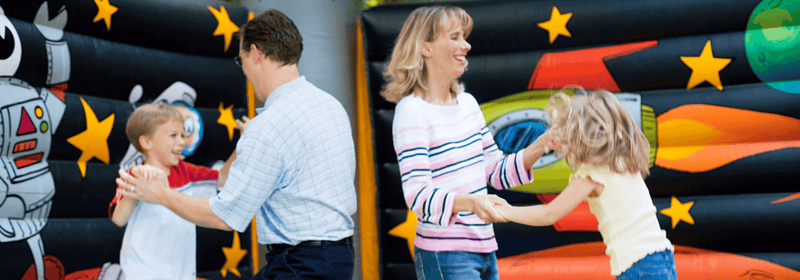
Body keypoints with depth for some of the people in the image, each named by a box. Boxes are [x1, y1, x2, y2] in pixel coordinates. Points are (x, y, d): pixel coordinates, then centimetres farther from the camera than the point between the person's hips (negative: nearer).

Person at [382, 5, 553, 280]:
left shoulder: (468, 103, 11)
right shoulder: (412, 111, -14)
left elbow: (498, 172, 15)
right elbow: (417, 195, -21)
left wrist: (542, 145, 2)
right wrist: (471, 202, -37)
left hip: (484, 249, 8)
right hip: (444, 257, -8)